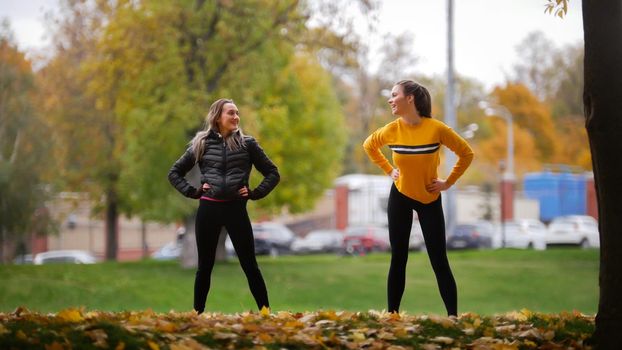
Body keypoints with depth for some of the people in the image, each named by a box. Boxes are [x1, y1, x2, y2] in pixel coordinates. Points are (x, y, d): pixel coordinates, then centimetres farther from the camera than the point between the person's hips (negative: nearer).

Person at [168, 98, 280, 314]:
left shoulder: (247, 143, 5)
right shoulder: (202, 144, 7)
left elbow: (273, 173, 9)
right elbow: (174, 173, 13)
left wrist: (255, 193, -2)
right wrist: (192, 192, 1)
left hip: (236, 209, -1)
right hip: (208, 209, 1)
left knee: (249, 265, 1)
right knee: (205, 266, 7)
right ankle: (197, 314, 14)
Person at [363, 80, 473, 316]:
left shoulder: (436, 129, -19)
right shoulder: (391, 130, -10)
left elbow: (466, 153, -7)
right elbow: (369, 146, 12)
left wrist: (448, 183, -8)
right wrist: (388, 170, 4)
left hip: (430, 199, -2)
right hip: (400, 197, 2)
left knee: (439, 262, -4)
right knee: (398, 259, 4)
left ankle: (453, 318, 0)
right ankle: (392, 315, 10)